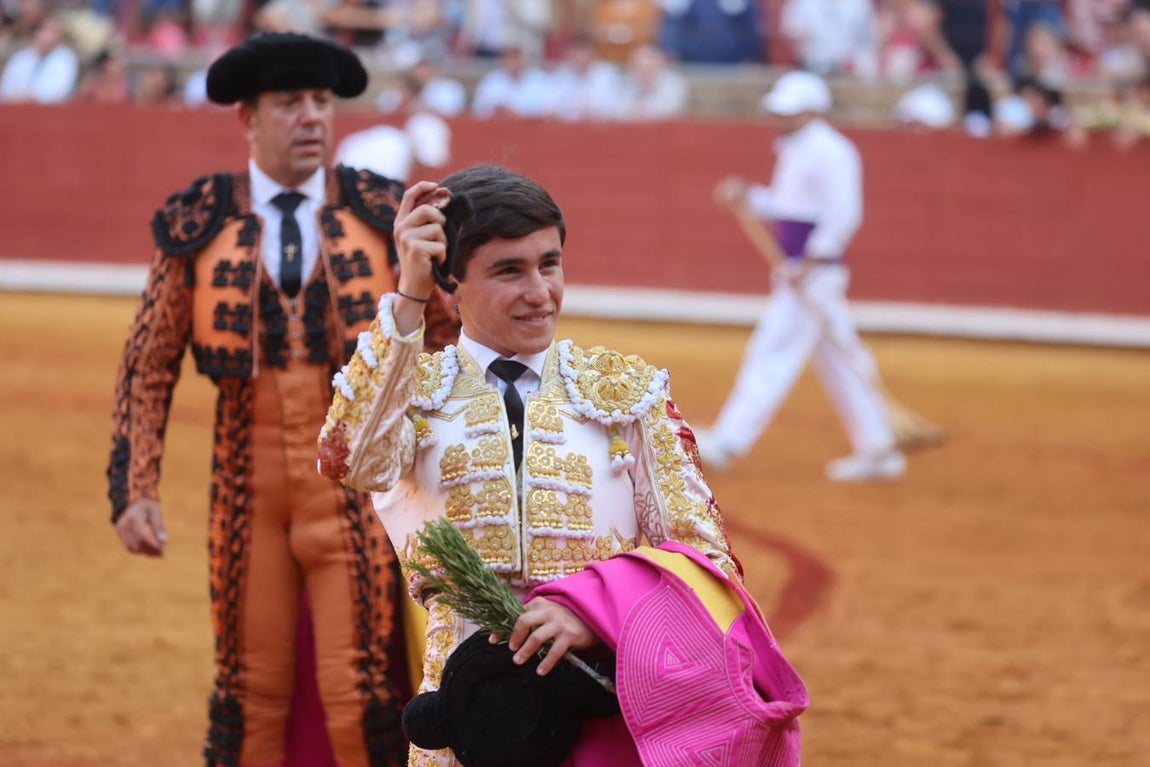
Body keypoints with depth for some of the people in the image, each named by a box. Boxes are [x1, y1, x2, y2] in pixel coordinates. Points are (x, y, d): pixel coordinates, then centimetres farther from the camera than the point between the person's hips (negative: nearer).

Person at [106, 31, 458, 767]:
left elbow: (448, 338, 5)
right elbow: (148, 368, 3)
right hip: (250, 487, 1)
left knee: (360, 694, -4)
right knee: (253, 694, 8)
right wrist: (134, 491, -2)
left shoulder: (383, 212, -1)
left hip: (358, 486, -1)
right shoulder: (196, 223, 0)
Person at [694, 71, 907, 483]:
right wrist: (748, 197, 9)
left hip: (815, 272, -10)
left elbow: (844, 214, -21)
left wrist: (810, 262, -22)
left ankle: (728, 442, -11)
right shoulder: (795, 150, 16)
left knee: (773, 352, -10)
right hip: (796, 273, 10)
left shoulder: (829, 151, -15)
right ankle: (877, 450, 16)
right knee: (837, 360, 12)